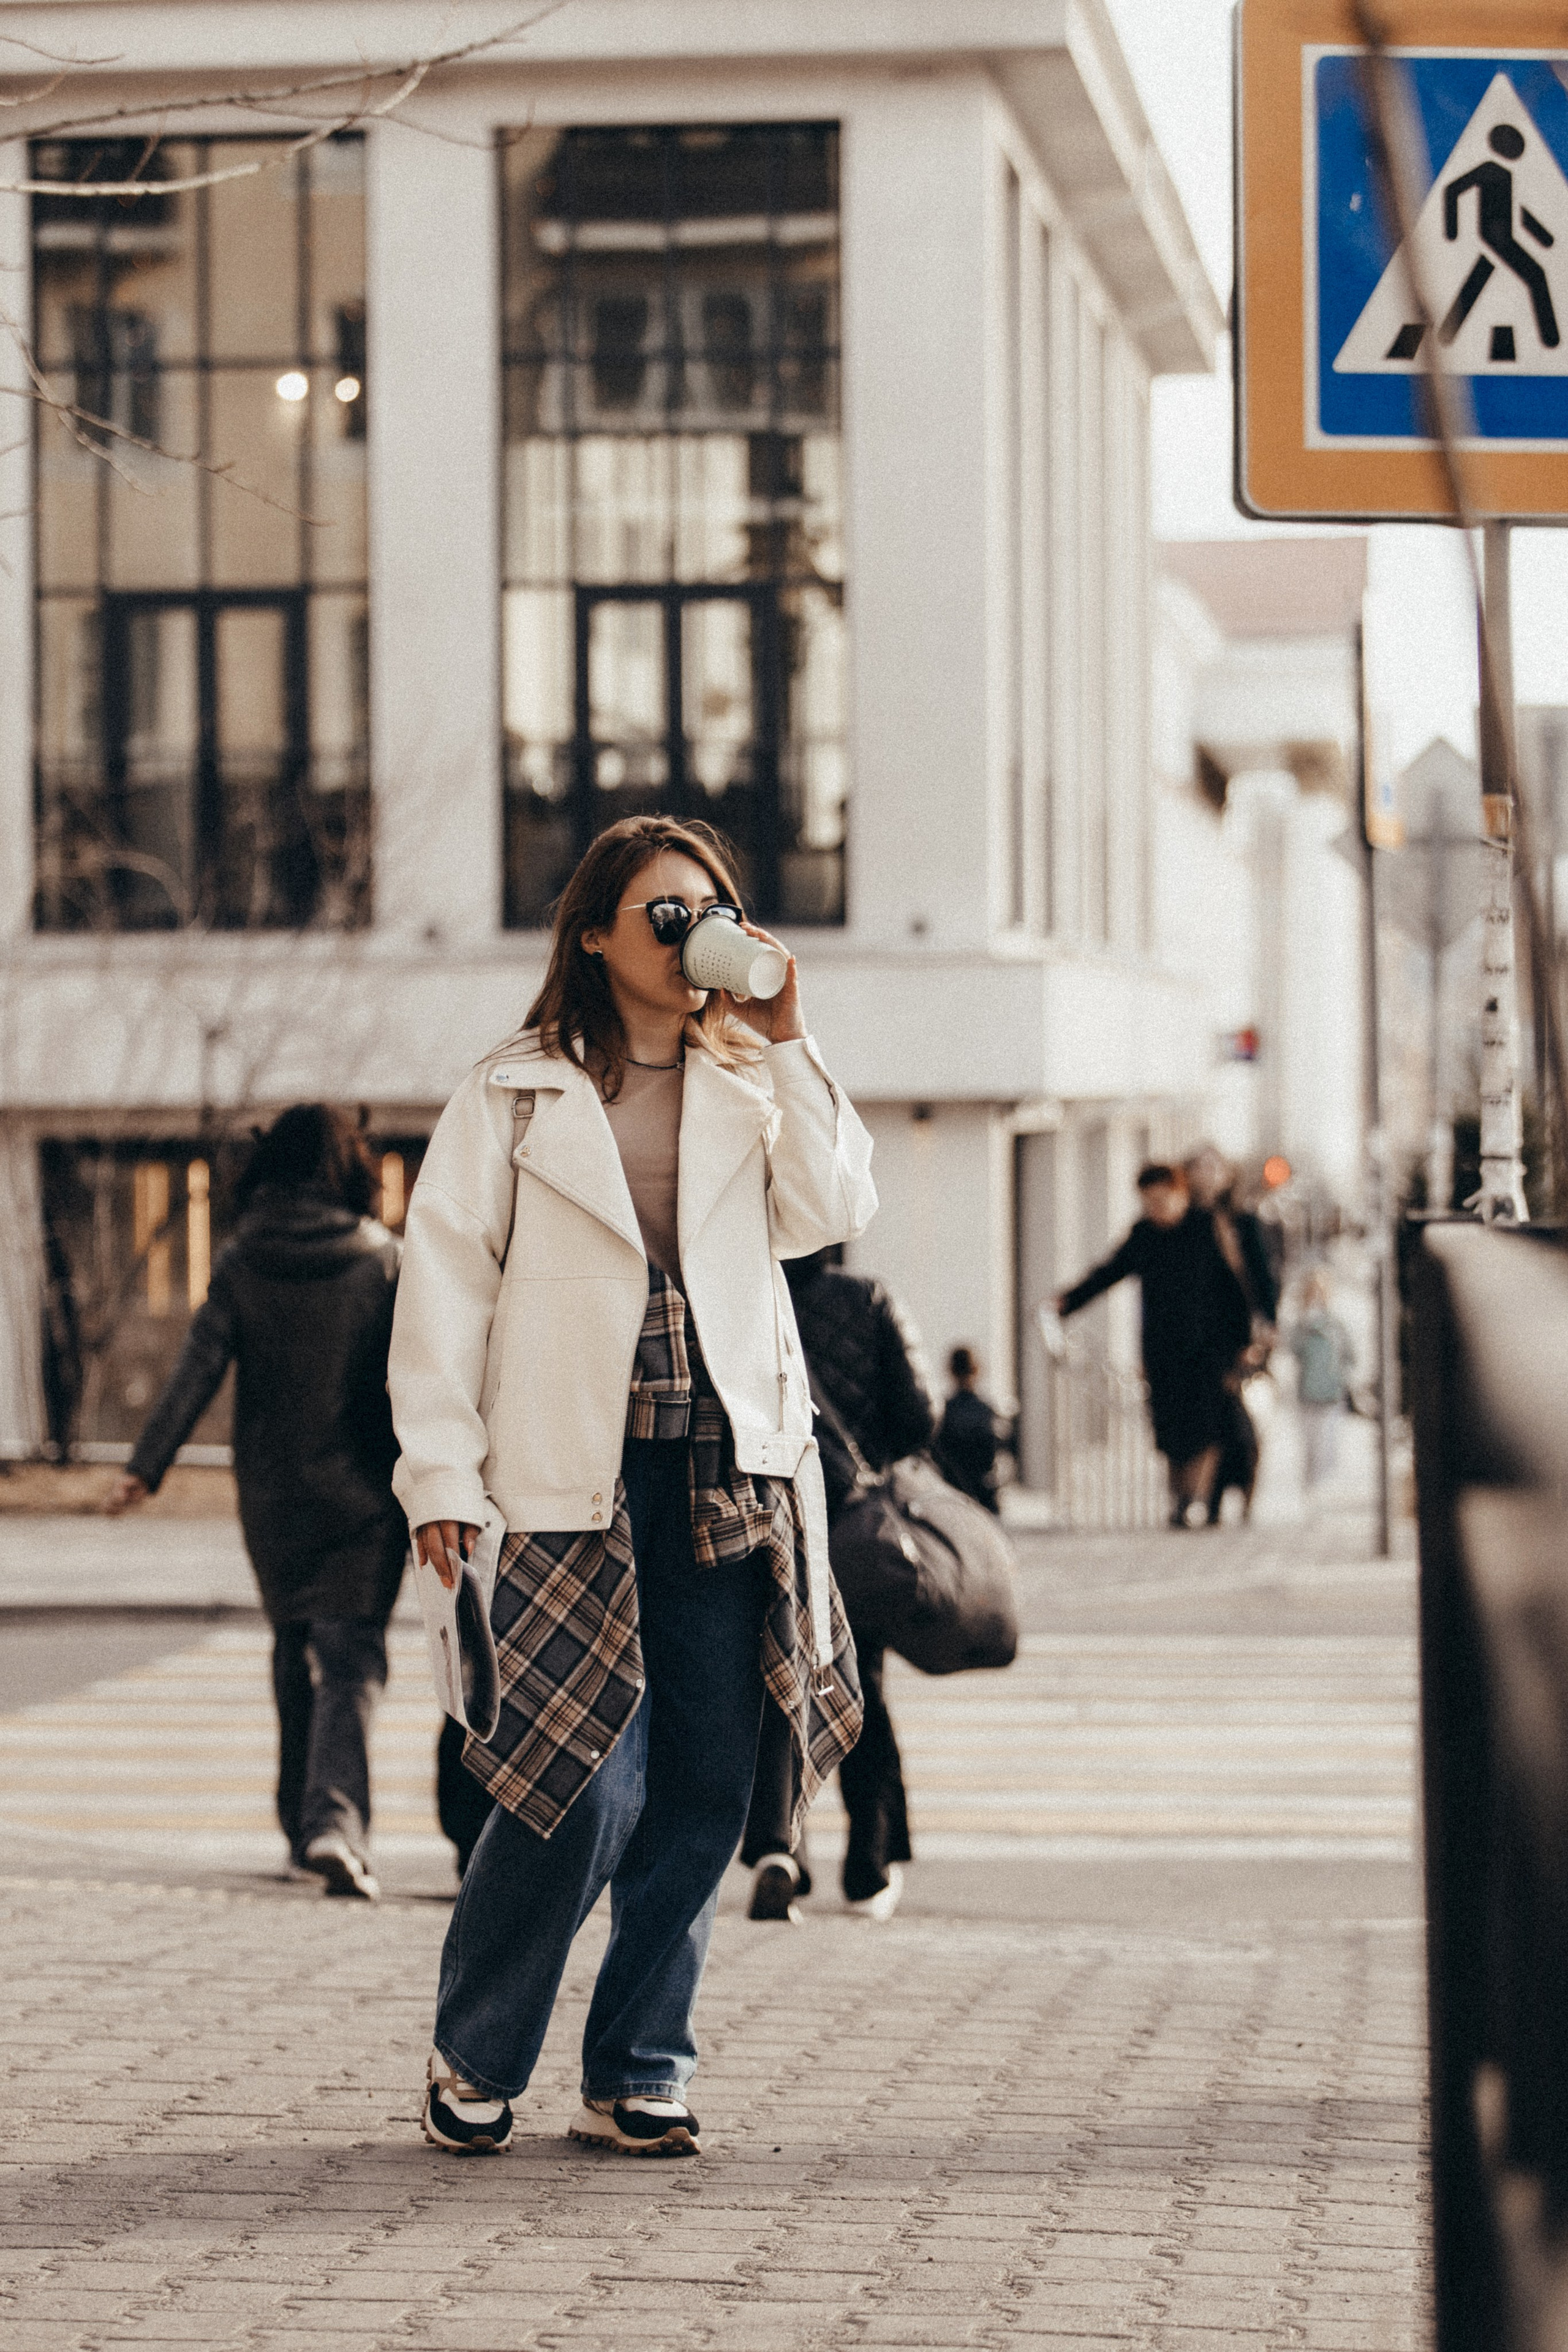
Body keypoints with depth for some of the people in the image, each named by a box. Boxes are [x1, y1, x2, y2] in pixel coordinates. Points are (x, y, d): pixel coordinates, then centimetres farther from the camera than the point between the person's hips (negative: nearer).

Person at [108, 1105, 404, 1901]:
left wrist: (146, 1468, -6)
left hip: (271, 1493, 3)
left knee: (294, 1655, 19)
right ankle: (334, 1820, -24)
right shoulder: (381, 1259, -5)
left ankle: (303, 1825, 23)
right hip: (360, 1491, -2)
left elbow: (198, 1369, -7)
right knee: (351, 1662, -4)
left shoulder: (240, 1265, -1)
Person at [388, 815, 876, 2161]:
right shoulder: (516, 1095, 5)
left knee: (705, 1792, 2)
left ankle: (639, 2076, 13)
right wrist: (441, 1469, -5)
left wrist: (785, 1046, -5)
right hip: (578, 1478, -4)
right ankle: (475, 2060, 10)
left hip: (729, 1474, 4)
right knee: (589, 1784, -10)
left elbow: (830, 1215, -1)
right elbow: (447, 1278, 2)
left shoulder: (749, 1088, 15)